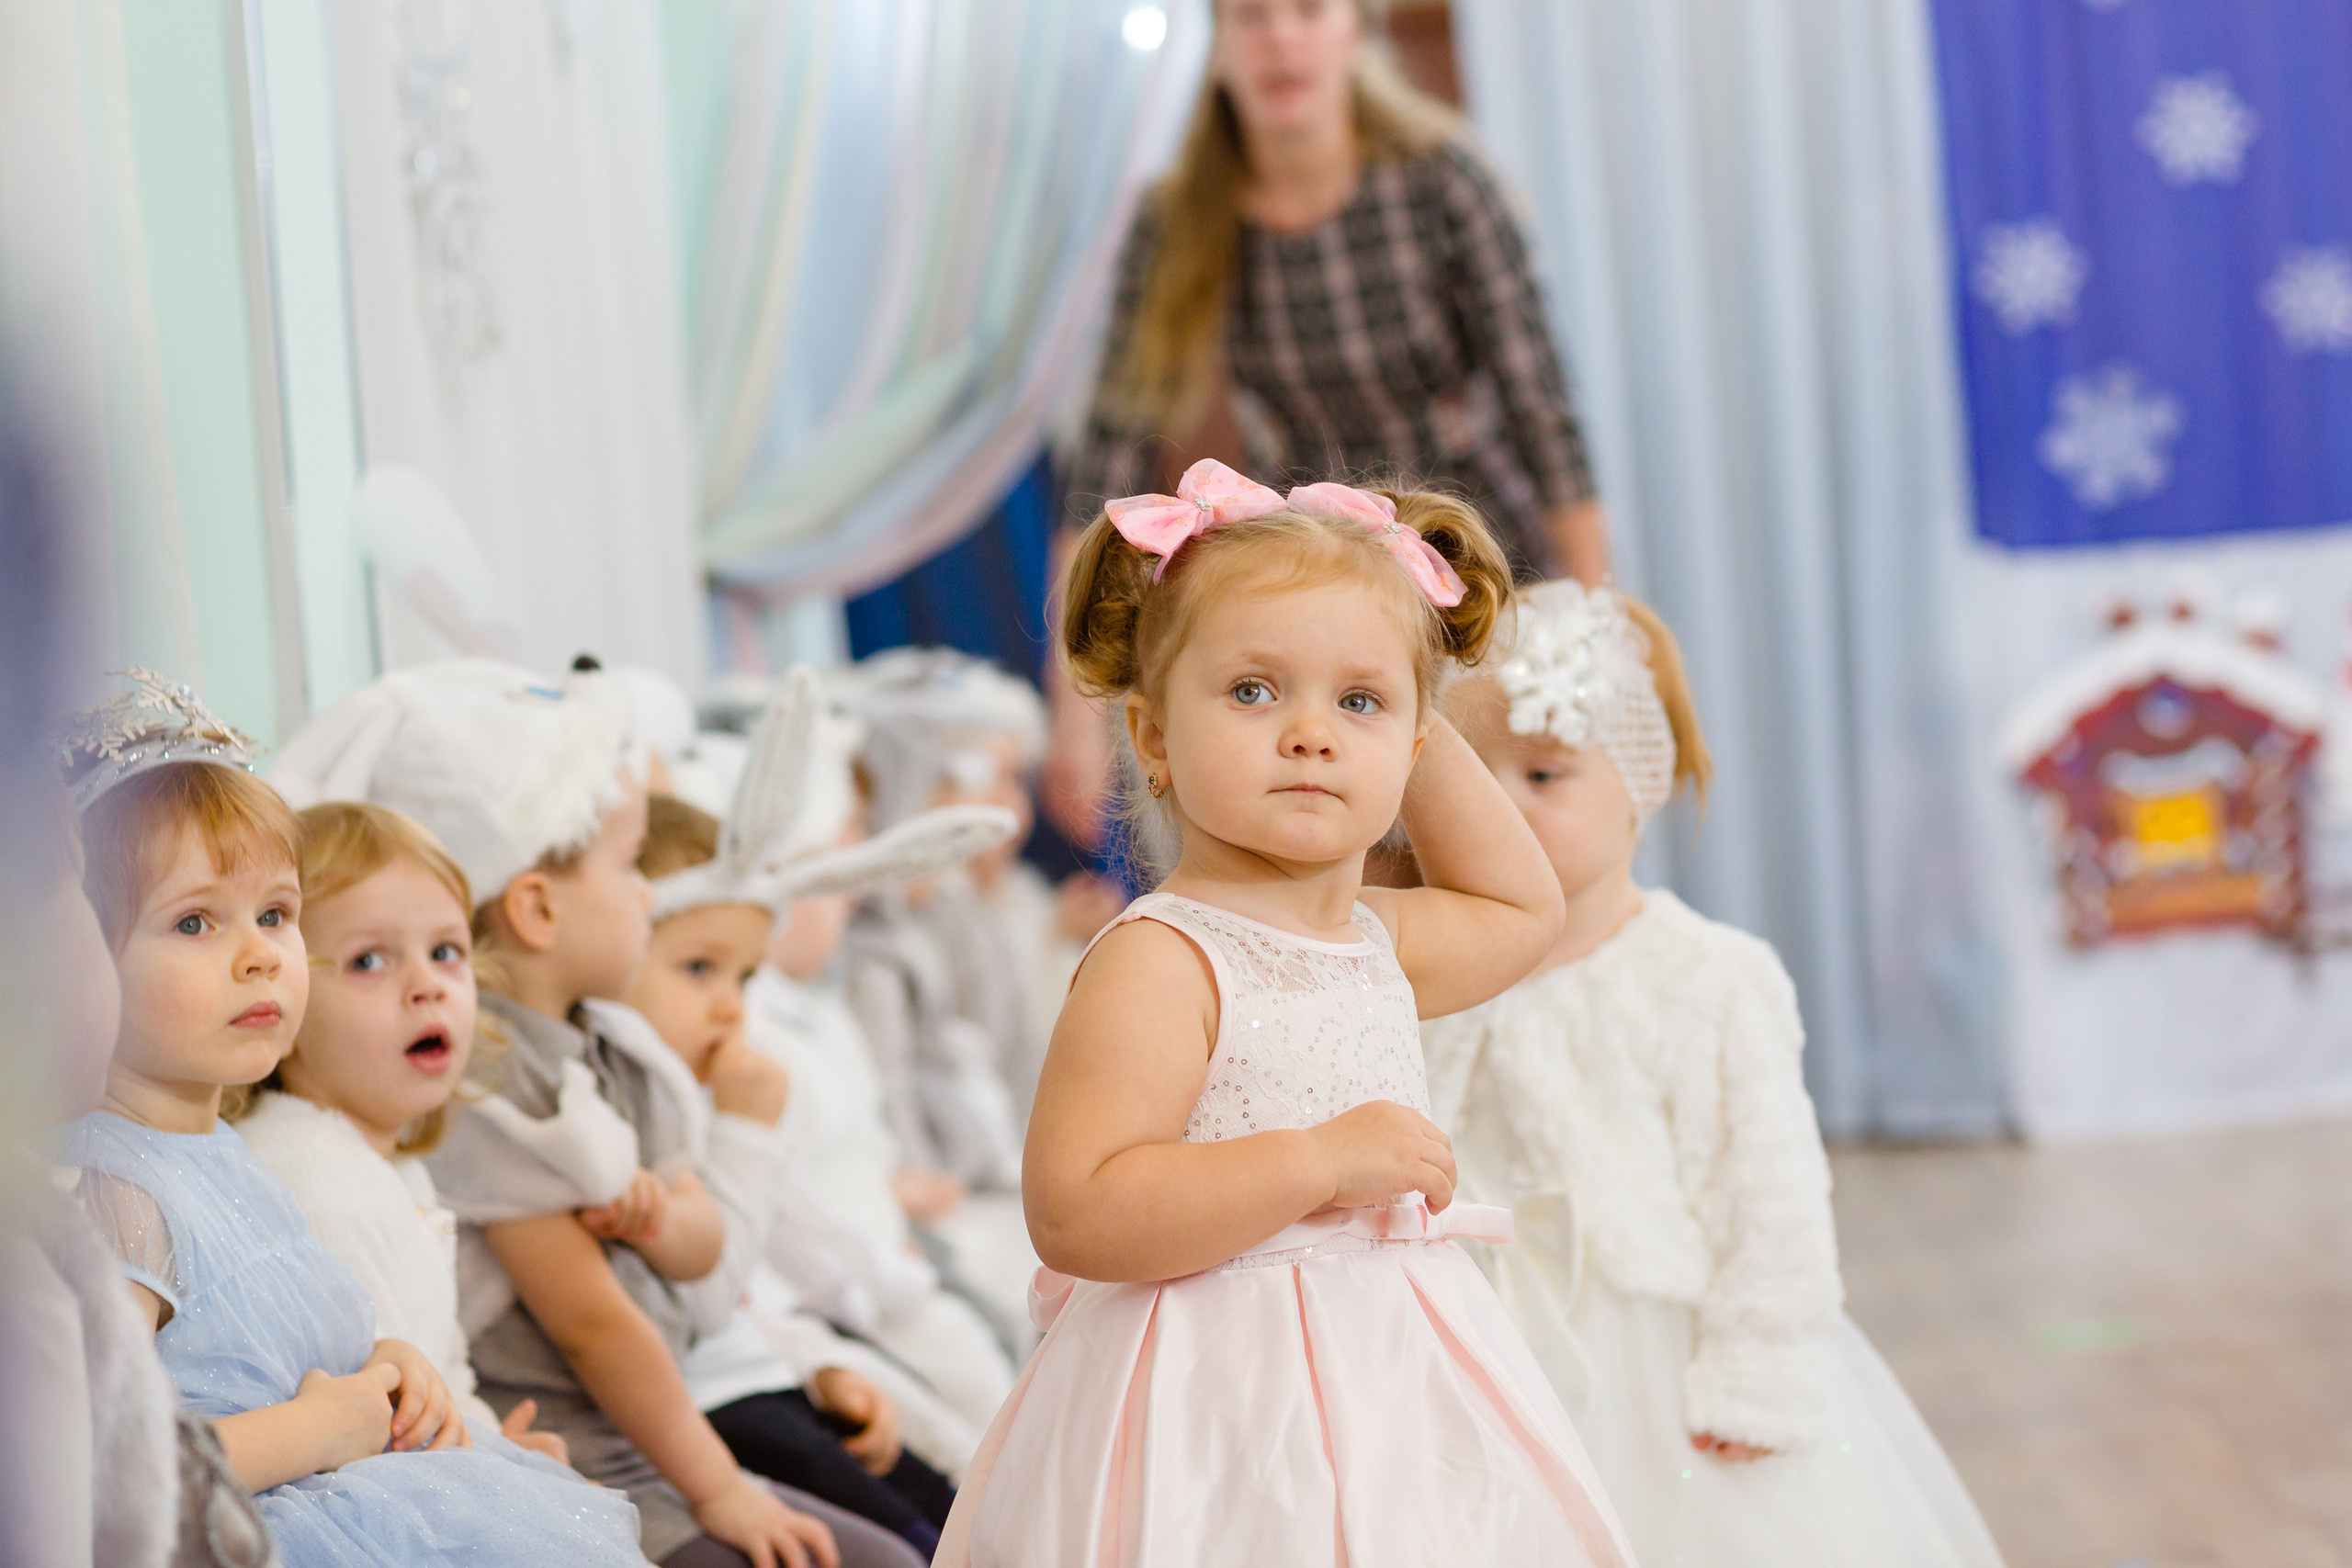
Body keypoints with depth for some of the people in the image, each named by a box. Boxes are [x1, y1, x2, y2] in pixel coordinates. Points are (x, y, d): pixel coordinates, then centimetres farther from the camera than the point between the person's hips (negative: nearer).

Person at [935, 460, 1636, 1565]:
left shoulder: (1375, 941, 10)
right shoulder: (1156, 965, -16)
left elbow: (1521, 905, 32)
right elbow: (1074, 1216, -24)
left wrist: (1421, 733, 20)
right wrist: (1322, 1160, -26)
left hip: (1389, 1398, 8)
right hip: (1216, 1427, -8)